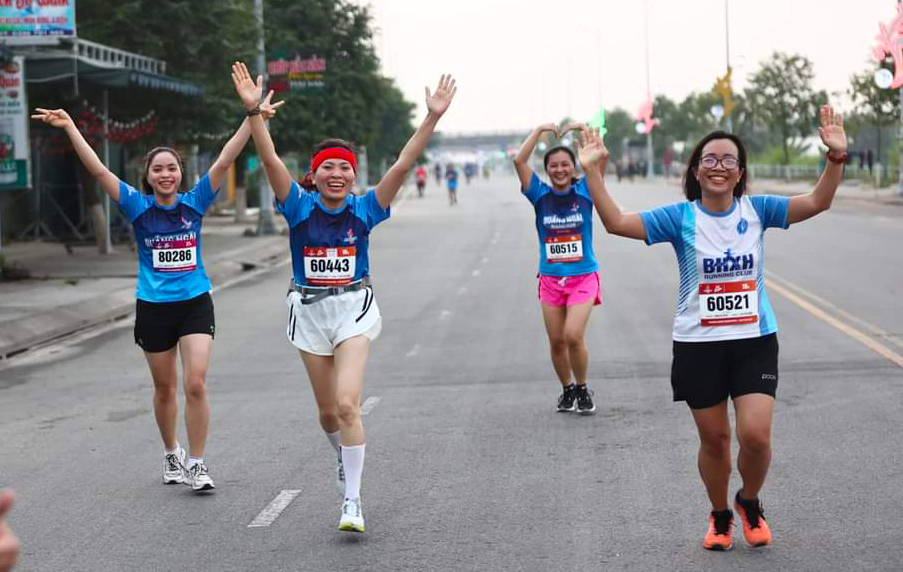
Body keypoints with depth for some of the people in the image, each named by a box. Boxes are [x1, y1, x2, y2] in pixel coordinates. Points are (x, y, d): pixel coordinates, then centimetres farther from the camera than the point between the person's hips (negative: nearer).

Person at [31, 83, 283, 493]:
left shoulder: (195, 203, -1)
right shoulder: (138, 207, -2)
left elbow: (224, 162, -8)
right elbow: (99, 170, -8)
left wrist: (254, 118, -14)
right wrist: (70, 128, -14)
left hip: (195, 304, -1)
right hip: (153, 309, 1)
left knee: (196, 384, -12)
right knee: (165, 389, 13)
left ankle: (196, 464, -2)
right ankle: (171, 454, 33)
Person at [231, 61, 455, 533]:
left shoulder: (364, 209, -5)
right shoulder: (300, 207, -5)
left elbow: (403, 164, -11)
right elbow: (270, 159, -17)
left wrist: (433, 117, -20)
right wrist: (252, 110, -29)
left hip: (354, 307, -2)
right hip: (309, 309, 2)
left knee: (347, 403, -17)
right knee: (328, 411, 12)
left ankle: (352, 500, -9)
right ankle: (344, 453, 46)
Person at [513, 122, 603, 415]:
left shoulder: (584, 192, -1)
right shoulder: (540, 195, 1)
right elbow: (519, 160, -10)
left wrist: (582, 129, -6)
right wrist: (540, 130, -6)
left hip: (583, 278, -2)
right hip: (550, 279, 2)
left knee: (573, 336, -15)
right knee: (557, 341, 7)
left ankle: (583, 389, 7)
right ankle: (567, 390, 29)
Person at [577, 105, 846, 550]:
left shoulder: (756, 210, -1)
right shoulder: (680, 217, -5)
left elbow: (817, 202, -9)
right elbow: (616, 222, -12)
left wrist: (836, 157, -24)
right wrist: (593, 171, -22)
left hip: (755, 340, 0)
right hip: (699, 345, 0)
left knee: (756, 435, -12)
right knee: (714, 439, 8)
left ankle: (749, 502, 18)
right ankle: (720, 515, 32)